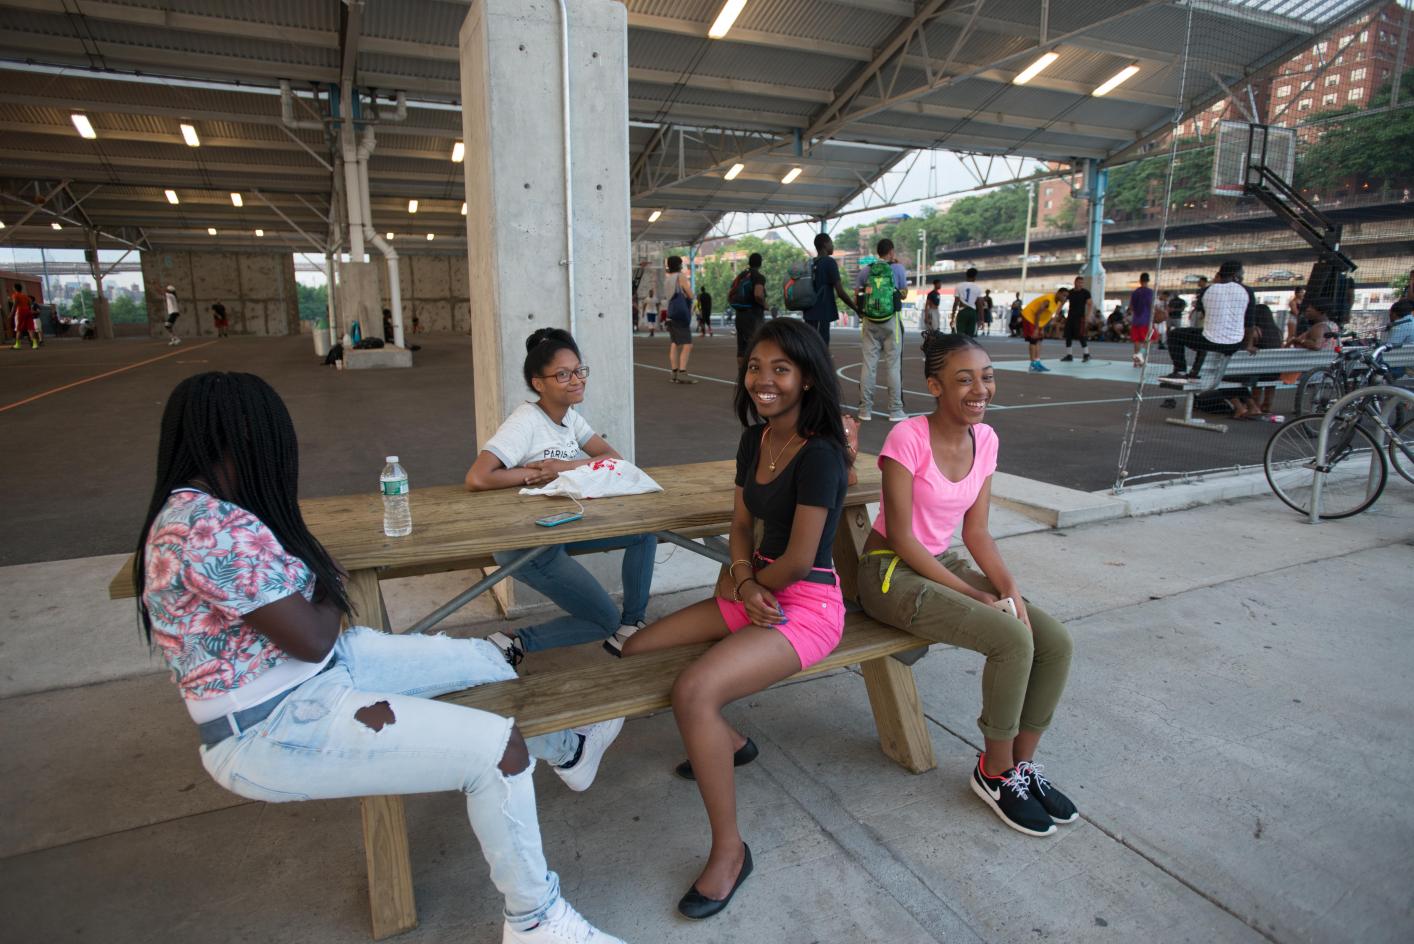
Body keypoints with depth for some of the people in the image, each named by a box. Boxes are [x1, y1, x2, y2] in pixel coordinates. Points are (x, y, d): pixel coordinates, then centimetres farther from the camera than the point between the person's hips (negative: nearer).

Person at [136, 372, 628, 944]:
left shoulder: (194, 509, 5)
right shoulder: (211, 528, -28)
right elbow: (312, 638, -21)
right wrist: (328, 596, -3)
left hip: (323, 670, 10)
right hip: (271, 731, -10)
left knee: (483, 657, 14)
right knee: (496, 750, -20)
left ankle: (567, 751, 42)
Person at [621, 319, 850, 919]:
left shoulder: (819, 453, -20)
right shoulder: (754, 441, 6)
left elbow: (798, 559, -20)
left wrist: (742, 586, -4)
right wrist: (743, 579, -9)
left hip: (807, 605, -9)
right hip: (754, 592, 9)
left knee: (693, 690, -30)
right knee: (634, 652, 7)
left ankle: (729, 851, -8)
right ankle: (728, 742, 27)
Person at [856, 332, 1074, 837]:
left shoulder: (985, 438, 1)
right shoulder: (908, 438, -20)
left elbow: (976, 531, 4)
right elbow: (901, 538, -19)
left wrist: (1009, 588, -12)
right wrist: (976, 596, -18)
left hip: (943, 562, 7)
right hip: (891, 571, -7)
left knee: (1056, 643, -8)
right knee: (1013, 640, -23)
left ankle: (1021, 762, 13)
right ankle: (996, 772, 1)